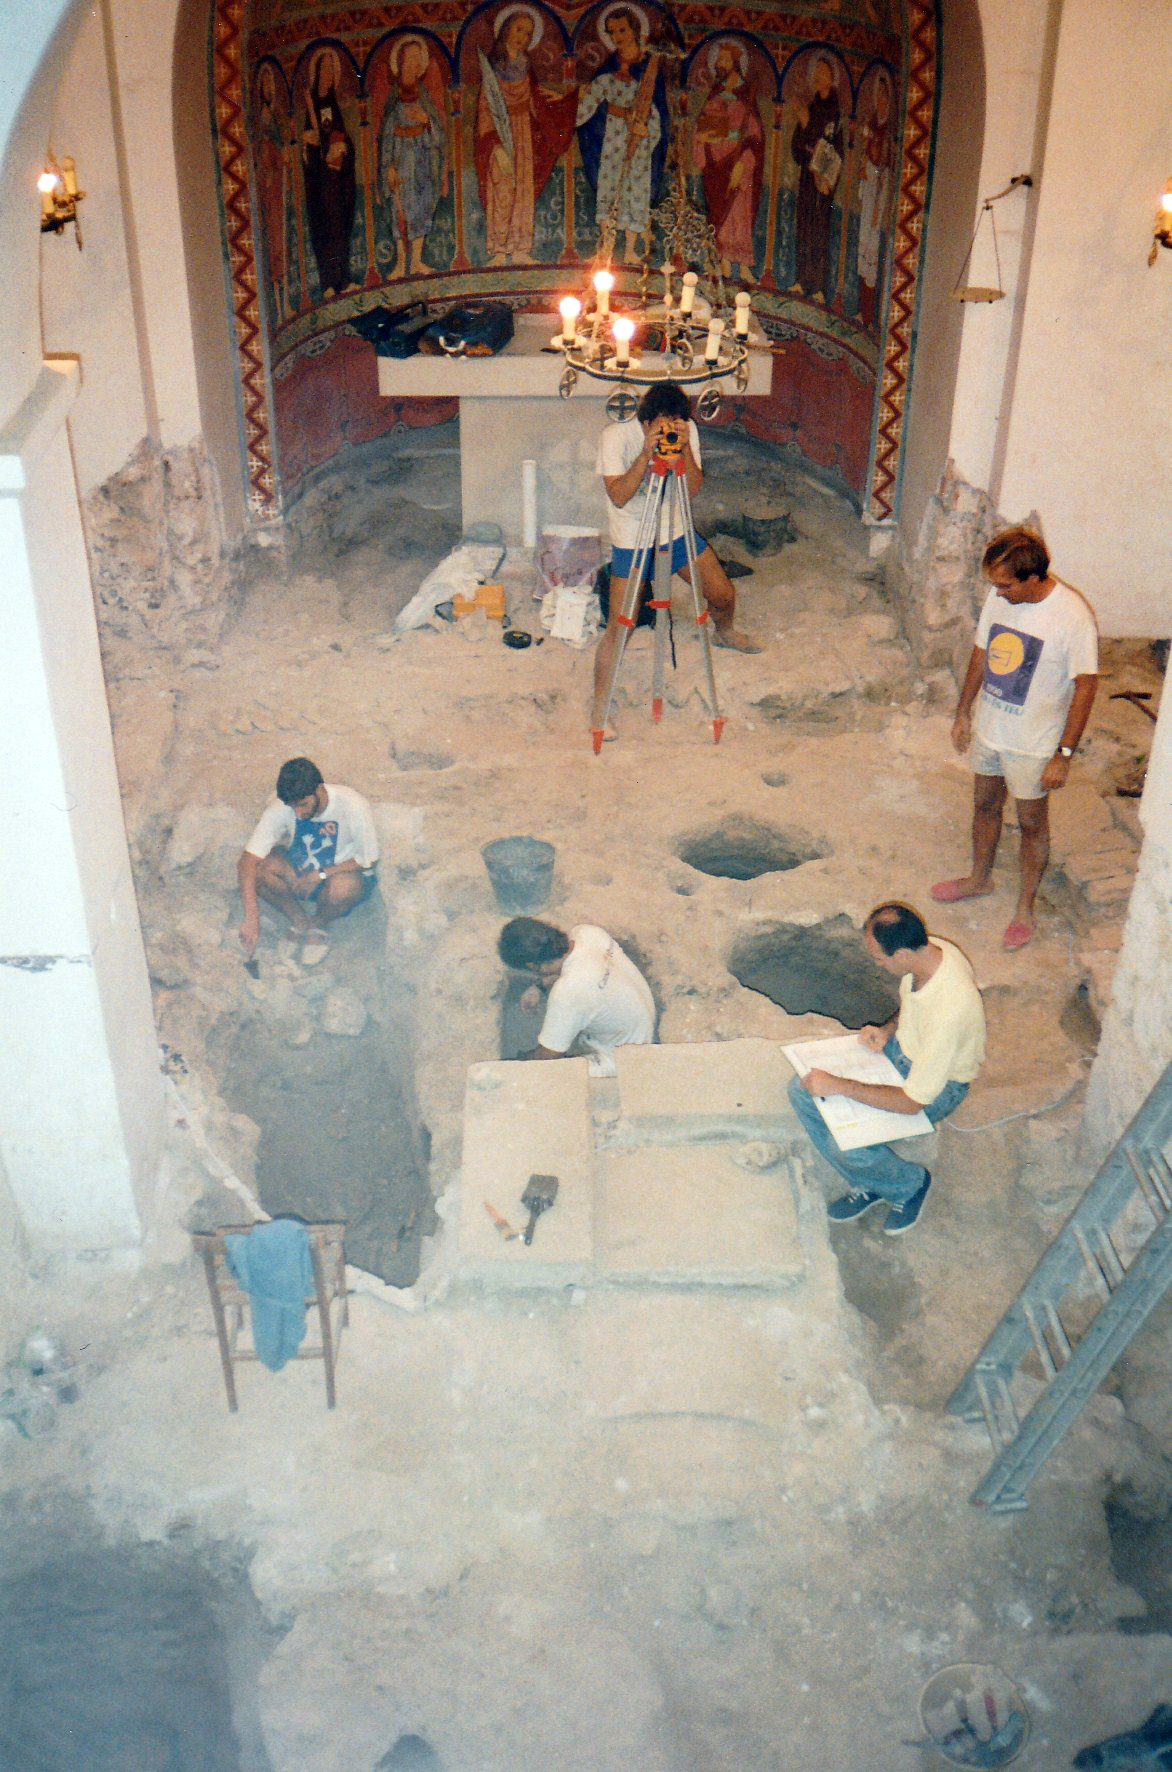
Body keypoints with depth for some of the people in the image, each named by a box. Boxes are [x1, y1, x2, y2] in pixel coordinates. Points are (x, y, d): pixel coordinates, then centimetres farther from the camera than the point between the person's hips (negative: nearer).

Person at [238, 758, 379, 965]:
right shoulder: (281, 808, -22)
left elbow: (369, 860, -16)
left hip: (344, 872, -2)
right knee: (258, 867, -28)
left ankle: (317, 925, -4)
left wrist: (321, 875, -23)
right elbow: (248, 860, -27)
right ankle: (300, 921, -5)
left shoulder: (352, 806, -28)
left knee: (341, 888, -39)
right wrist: (251, 916, -36)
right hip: (299, 870, 3)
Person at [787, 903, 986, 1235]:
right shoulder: (928, 947, -15)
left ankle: (910, 1184, 10)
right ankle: (868, 1183, 13)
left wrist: (839, 1086, -27)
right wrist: (888, 1031, -6)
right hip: (901, 1047, 8)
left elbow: (912, 1102, -31)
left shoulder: (950, 1008, -39)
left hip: (939, 1083, -8)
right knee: (802, 1091, -4)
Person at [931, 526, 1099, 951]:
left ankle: (1025, 909, 26)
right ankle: (980, 878, 46)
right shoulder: (999, 597, -7)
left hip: (1033, 743, -6)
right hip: (988, 728, 6)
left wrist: (1064, 755, -19)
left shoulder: (1073, 616, -25)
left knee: (1031, 824, 10)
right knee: (985, 806, 23)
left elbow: (1085, 686, -19)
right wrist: (963, 713, 13)